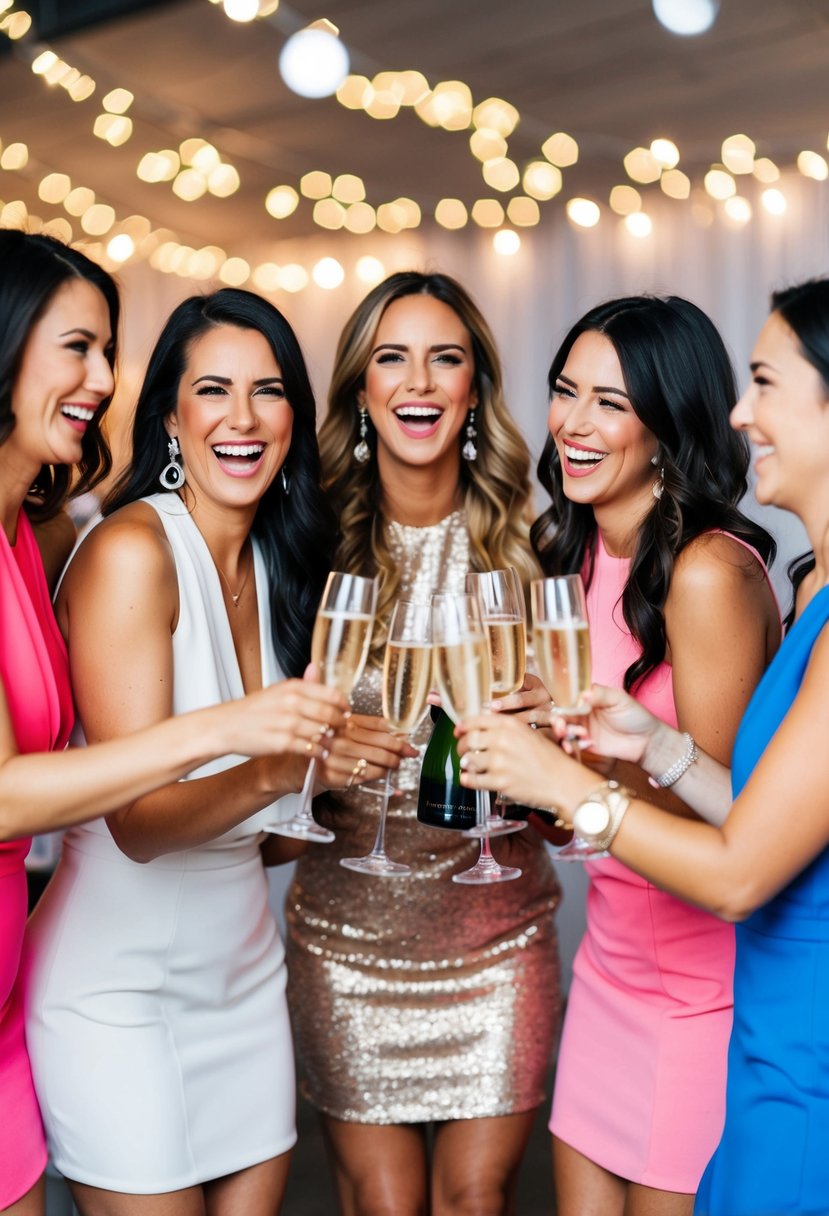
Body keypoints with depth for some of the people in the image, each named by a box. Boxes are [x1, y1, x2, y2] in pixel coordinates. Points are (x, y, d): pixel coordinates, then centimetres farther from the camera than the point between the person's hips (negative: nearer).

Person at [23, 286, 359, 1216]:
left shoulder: (282, 562, 4)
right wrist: (267, 771, -37)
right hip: (120, 977, -6)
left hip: (244, 960, 7)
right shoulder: (130, 551, -17)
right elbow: (136, 821, -21)